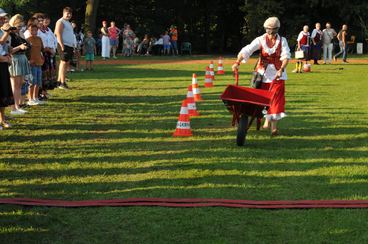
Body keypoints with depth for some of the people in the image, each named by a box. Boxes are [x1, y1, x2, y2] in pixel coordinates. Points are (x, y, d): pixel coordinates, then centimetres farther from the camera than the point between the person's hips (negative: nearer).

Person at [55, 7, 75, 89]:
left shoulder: (69, 23, 22)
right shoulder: (60, 22, -7)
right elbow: (58, 34, -16)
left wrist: (73, 46, 21)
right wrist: (62, 46, -22)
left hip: (70, 46, 10)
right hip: (64, 45, -10)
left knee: (66, 63, 10)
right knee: (64, 62, -10)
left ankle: (59, 81, 16)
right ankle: (62, 83, -11)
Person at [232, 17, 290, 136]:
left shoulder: (282, 41, -2)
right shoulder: (261, 40, -4)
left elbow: (286, 56, -14)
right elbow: (247, 50, -15)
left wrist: (282, 69, -31)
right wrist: (237, 62, -30)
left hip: (277, 74, -1)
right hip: (263, 72, 1)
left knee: (276, 99, -7)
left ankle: (274, 126, -6)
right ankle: (267, 119, 33)